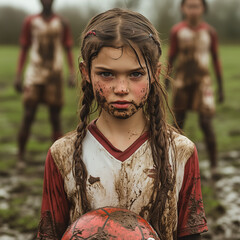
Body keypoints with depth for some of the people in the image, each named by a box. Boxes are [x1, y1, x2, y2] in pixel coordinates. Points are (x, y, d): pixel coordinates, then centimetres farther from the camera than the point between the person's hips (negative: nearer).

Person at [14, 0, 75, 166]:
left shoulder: (62, 24, 6)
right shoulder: (31, 22, 7)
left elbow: (68, 50, 8)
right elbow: (24, 50, 10)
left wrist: (72, 73, -5)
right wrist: (18, 76, 4)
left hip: (55, 76, 0)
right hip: (34, 75, 0)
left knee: (55, 118, 2)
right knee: (28, 118, -6)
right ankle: (20, 157, 4)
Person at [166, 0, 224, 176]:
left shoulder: (210, 32, -3)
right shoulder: (177, 31, -3)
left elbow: (216, 59, 4)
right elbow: (171, 58, 3)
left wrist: (221, 88, 5)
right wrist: (165, 85, 3)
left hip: (203, 82, -1)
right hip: (181, 82, 1)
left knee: (206, 123, -10)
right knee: (179, 122, 6)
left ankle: (214, 165, 0)